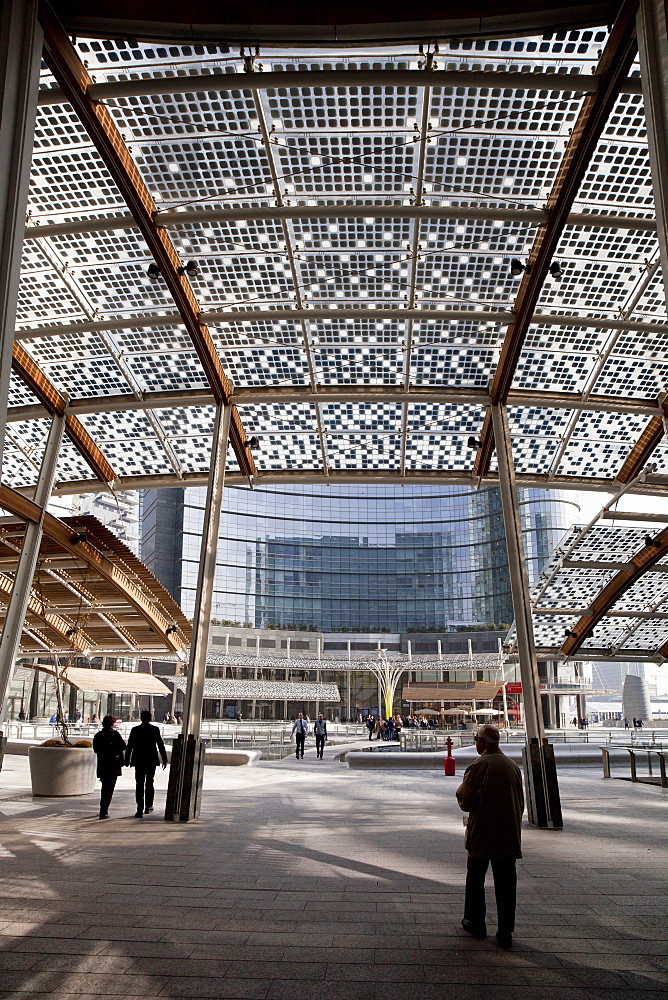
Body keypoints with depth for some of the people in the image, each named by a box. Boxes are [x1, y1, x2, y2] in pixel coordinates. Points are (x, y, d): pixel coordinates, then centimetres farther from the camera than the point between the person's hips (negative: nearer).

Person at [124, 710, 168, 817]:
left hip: (138, 760, 0)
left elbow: (129, 746, 0)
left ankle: (140, 809, -5)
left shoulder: (135, 730, -2)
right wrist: (164, 760, 6)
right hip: (152, 760, 0)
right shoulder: (155, 730, -3)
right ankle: (148, 806, 20)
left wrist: (127, 760, 9)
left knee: (139, 784, 1)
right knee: (149, 783, 15)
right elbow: (161, 745, -1)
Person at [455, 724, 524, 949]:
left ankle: (475, 922, 24)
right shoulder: (512, 766, 3)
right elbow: (520, 802, 12)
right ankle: (505, 932, 8)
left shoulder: (478, 766, -15)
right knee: (506, 883, 8)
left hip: (482, 834, -4)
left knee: (475, 879, 13)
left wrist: (460, 790, 7)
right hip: (509, 836, 4)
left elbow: (466, 802, -13)